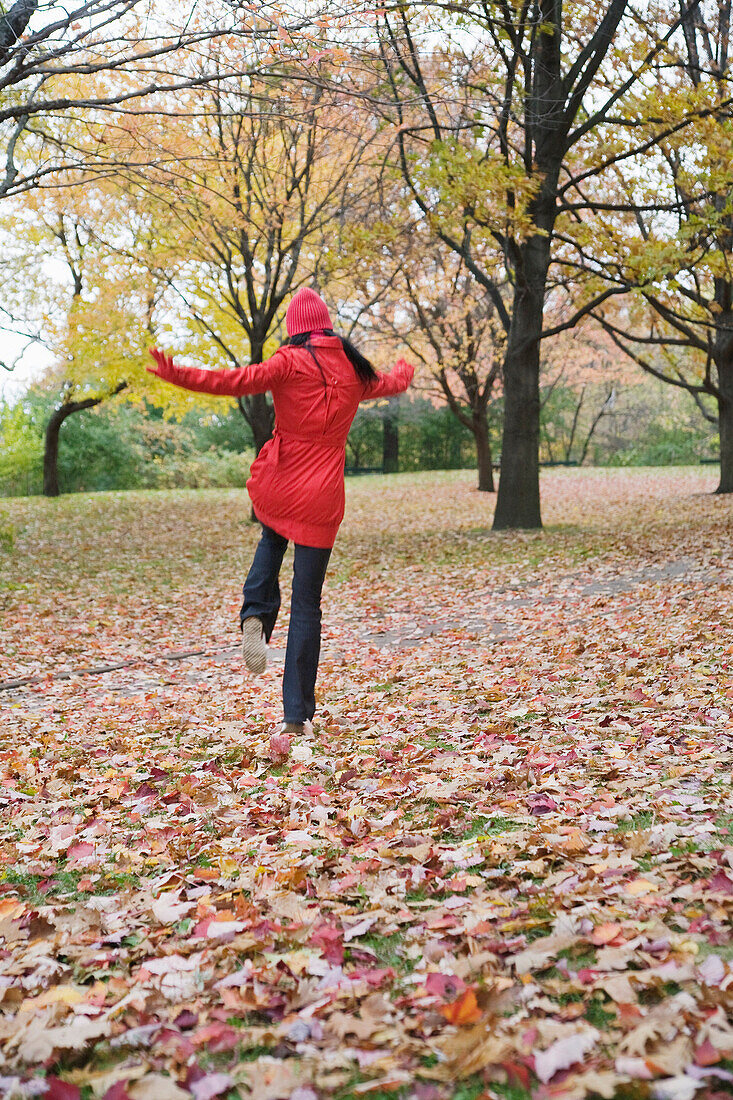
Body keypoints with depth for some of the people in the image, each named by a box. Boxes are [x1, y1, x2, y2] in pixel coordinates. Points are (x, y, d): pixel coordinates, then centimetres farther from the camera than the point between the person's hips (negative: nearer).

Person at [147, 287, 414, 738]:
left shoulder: (291, 362, -5)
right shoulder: (354, 368, 9)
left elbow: (239, 381, -19)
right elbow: (387, 384, 30)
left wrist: (178, 375, -20)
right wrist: (404, 373, 53)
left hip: (276, 487, -1)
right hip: (322, 497, 1)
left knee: (272, 540, 34)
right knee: (307, 604, 5)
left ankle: (256, 617, 6)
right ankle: (298, 714, 3)